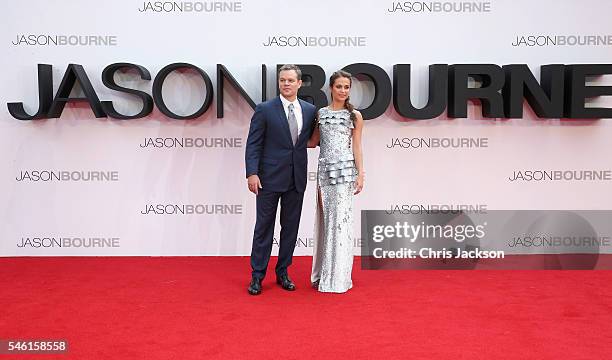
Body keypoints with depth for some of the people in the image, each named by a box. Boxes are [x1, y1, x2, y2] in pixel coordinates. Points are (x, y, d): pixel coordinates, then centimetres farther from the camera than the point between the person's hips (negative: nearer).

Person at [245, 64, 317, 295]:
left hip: (297, 179, 4)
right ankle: (257, 276, 14)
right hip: (270, 178, -3)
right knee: (264, 227, 3)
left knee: (291, 228, 10)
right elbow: (253, 144, -6)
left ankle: (282, 272, 24)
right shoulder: (265, 109, -3)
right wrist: (252, 173, -13)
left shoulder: (310, 110, 7)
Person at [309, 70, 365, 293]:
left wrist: (360, 175, -5)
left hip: (345, 170, -3)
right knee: (325, 219, 7)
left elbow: (357, 147, 2)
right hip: (324, 169, 3)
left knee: (340, 219, -3)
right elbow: (313, 142, 17)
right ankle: (322, 273, 18)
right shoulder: (321, 113, 11)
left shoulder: (355, 116, 4)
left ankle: (337, 276, 6)